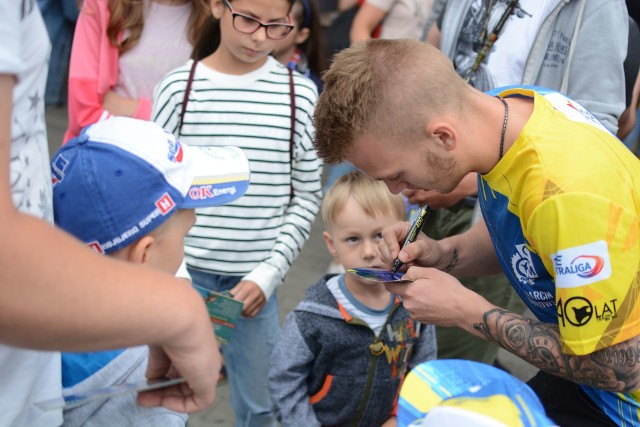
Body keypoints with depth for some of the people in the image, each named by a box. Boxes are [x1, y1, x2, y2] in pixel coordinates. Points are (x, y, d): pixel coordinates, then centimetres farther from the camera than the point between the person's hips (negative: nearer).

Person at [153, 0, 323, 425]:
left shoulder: (301, 95, -2)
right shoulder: (179, 87, -3)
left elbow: (307, 197, 2)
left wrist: (268, 274, -6)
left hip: (255, 278, 1)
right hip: (184, 271, 0)